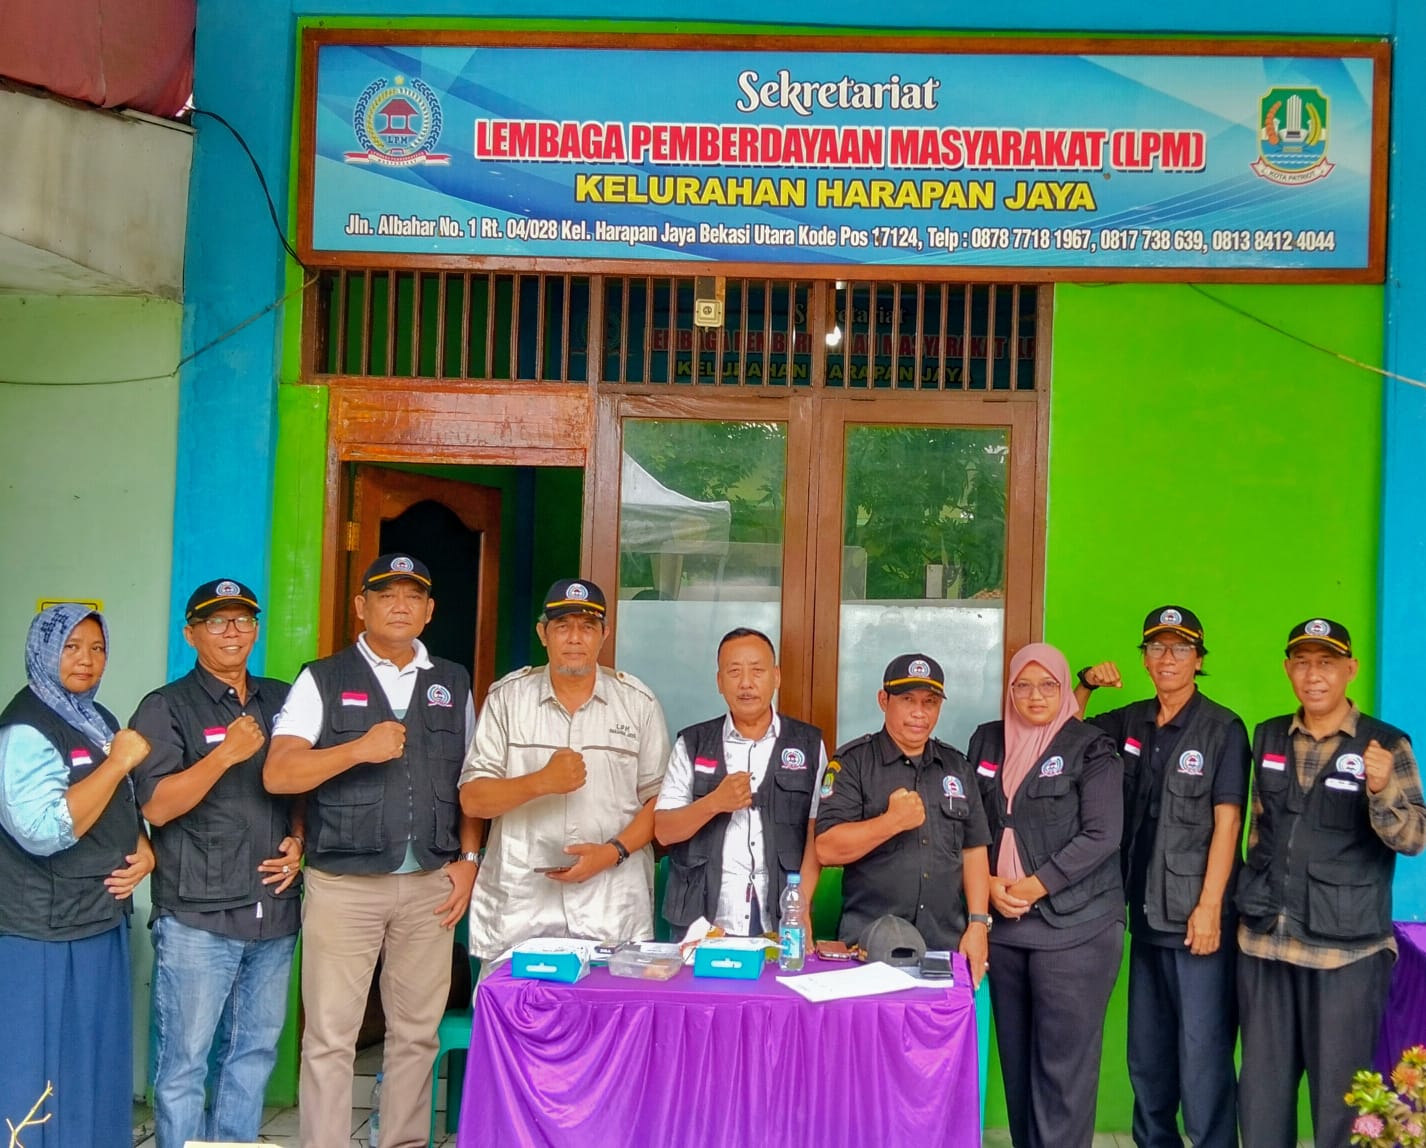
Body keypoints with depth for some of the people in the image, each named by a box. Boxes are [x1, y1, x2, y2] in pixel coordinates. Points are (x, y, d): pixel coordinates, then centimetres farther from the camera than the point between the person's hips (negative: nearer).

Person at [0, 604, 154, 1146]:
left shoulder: (100, 721, 12)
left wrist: (144, 851, 2)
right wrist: (119, 761, -21)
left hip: (104, 921, 8)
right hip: (44, 934, -8)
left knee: (97, 1062, 15)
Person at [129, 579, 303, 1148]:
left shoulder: (282, 702, 14)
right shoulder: (167, 708, -1)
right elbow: (156, 806, -11)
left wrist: (297, 840, 5)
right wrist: (225, 755, -19)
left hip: (273, 910, 5)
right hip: (197, 916, -5)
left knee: (256, 1051, 13)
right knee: (184, 1062, -1)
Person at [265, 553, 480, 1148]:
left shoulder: (453, 683, 11)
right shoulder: (323, 679, 0)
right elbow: (277, 774, -10)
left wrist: (468, 859, 4)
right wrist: (358, 749, -22)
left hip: (430, 884, 3)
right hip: (343, 883, -3)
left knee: (416, 1033, 11)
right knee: (330, 1039, 1)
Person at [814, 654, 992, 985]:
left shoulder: (957, 767, 12)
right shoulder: (852, 762, -2)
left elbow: (974, 851, 12)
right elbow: (827, 849, -10)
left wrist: (978, 924, 2)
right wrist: (893, 821, -18)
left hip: (947, 946, 4)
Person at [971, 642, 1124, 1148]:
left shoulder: (1090, 748, -3)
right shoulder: (987, 742, 11)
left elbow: (1102, 836, -11)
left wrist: (1032, 888, -13)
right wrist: (990, 884, -5)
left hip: (1074, 926, -5)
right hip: (1002, 924, 5)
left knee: (1063, 1065, -4)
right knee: (1016, 1059, 9)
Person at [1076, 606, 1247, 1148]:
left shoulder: (1223, 728, -6)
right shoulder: (1130, 723, 9)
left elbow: (1227, 822, -10)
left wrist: (1209, 907, -15)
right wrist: (1085, 685, 4)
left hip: (1197, 916, -6)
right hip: (1146, 914, 6)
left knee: (1203, 1057, -5)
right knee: (1147, 1054, 16)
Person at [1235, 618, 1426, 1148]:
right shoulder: (1267, 737, 8)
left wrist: (1382, 788, -31)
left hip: (1346, 947, -4)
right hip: (1264, 939, 4)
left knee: (1339, 1094, 4)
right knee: (1262, 1088, 11)